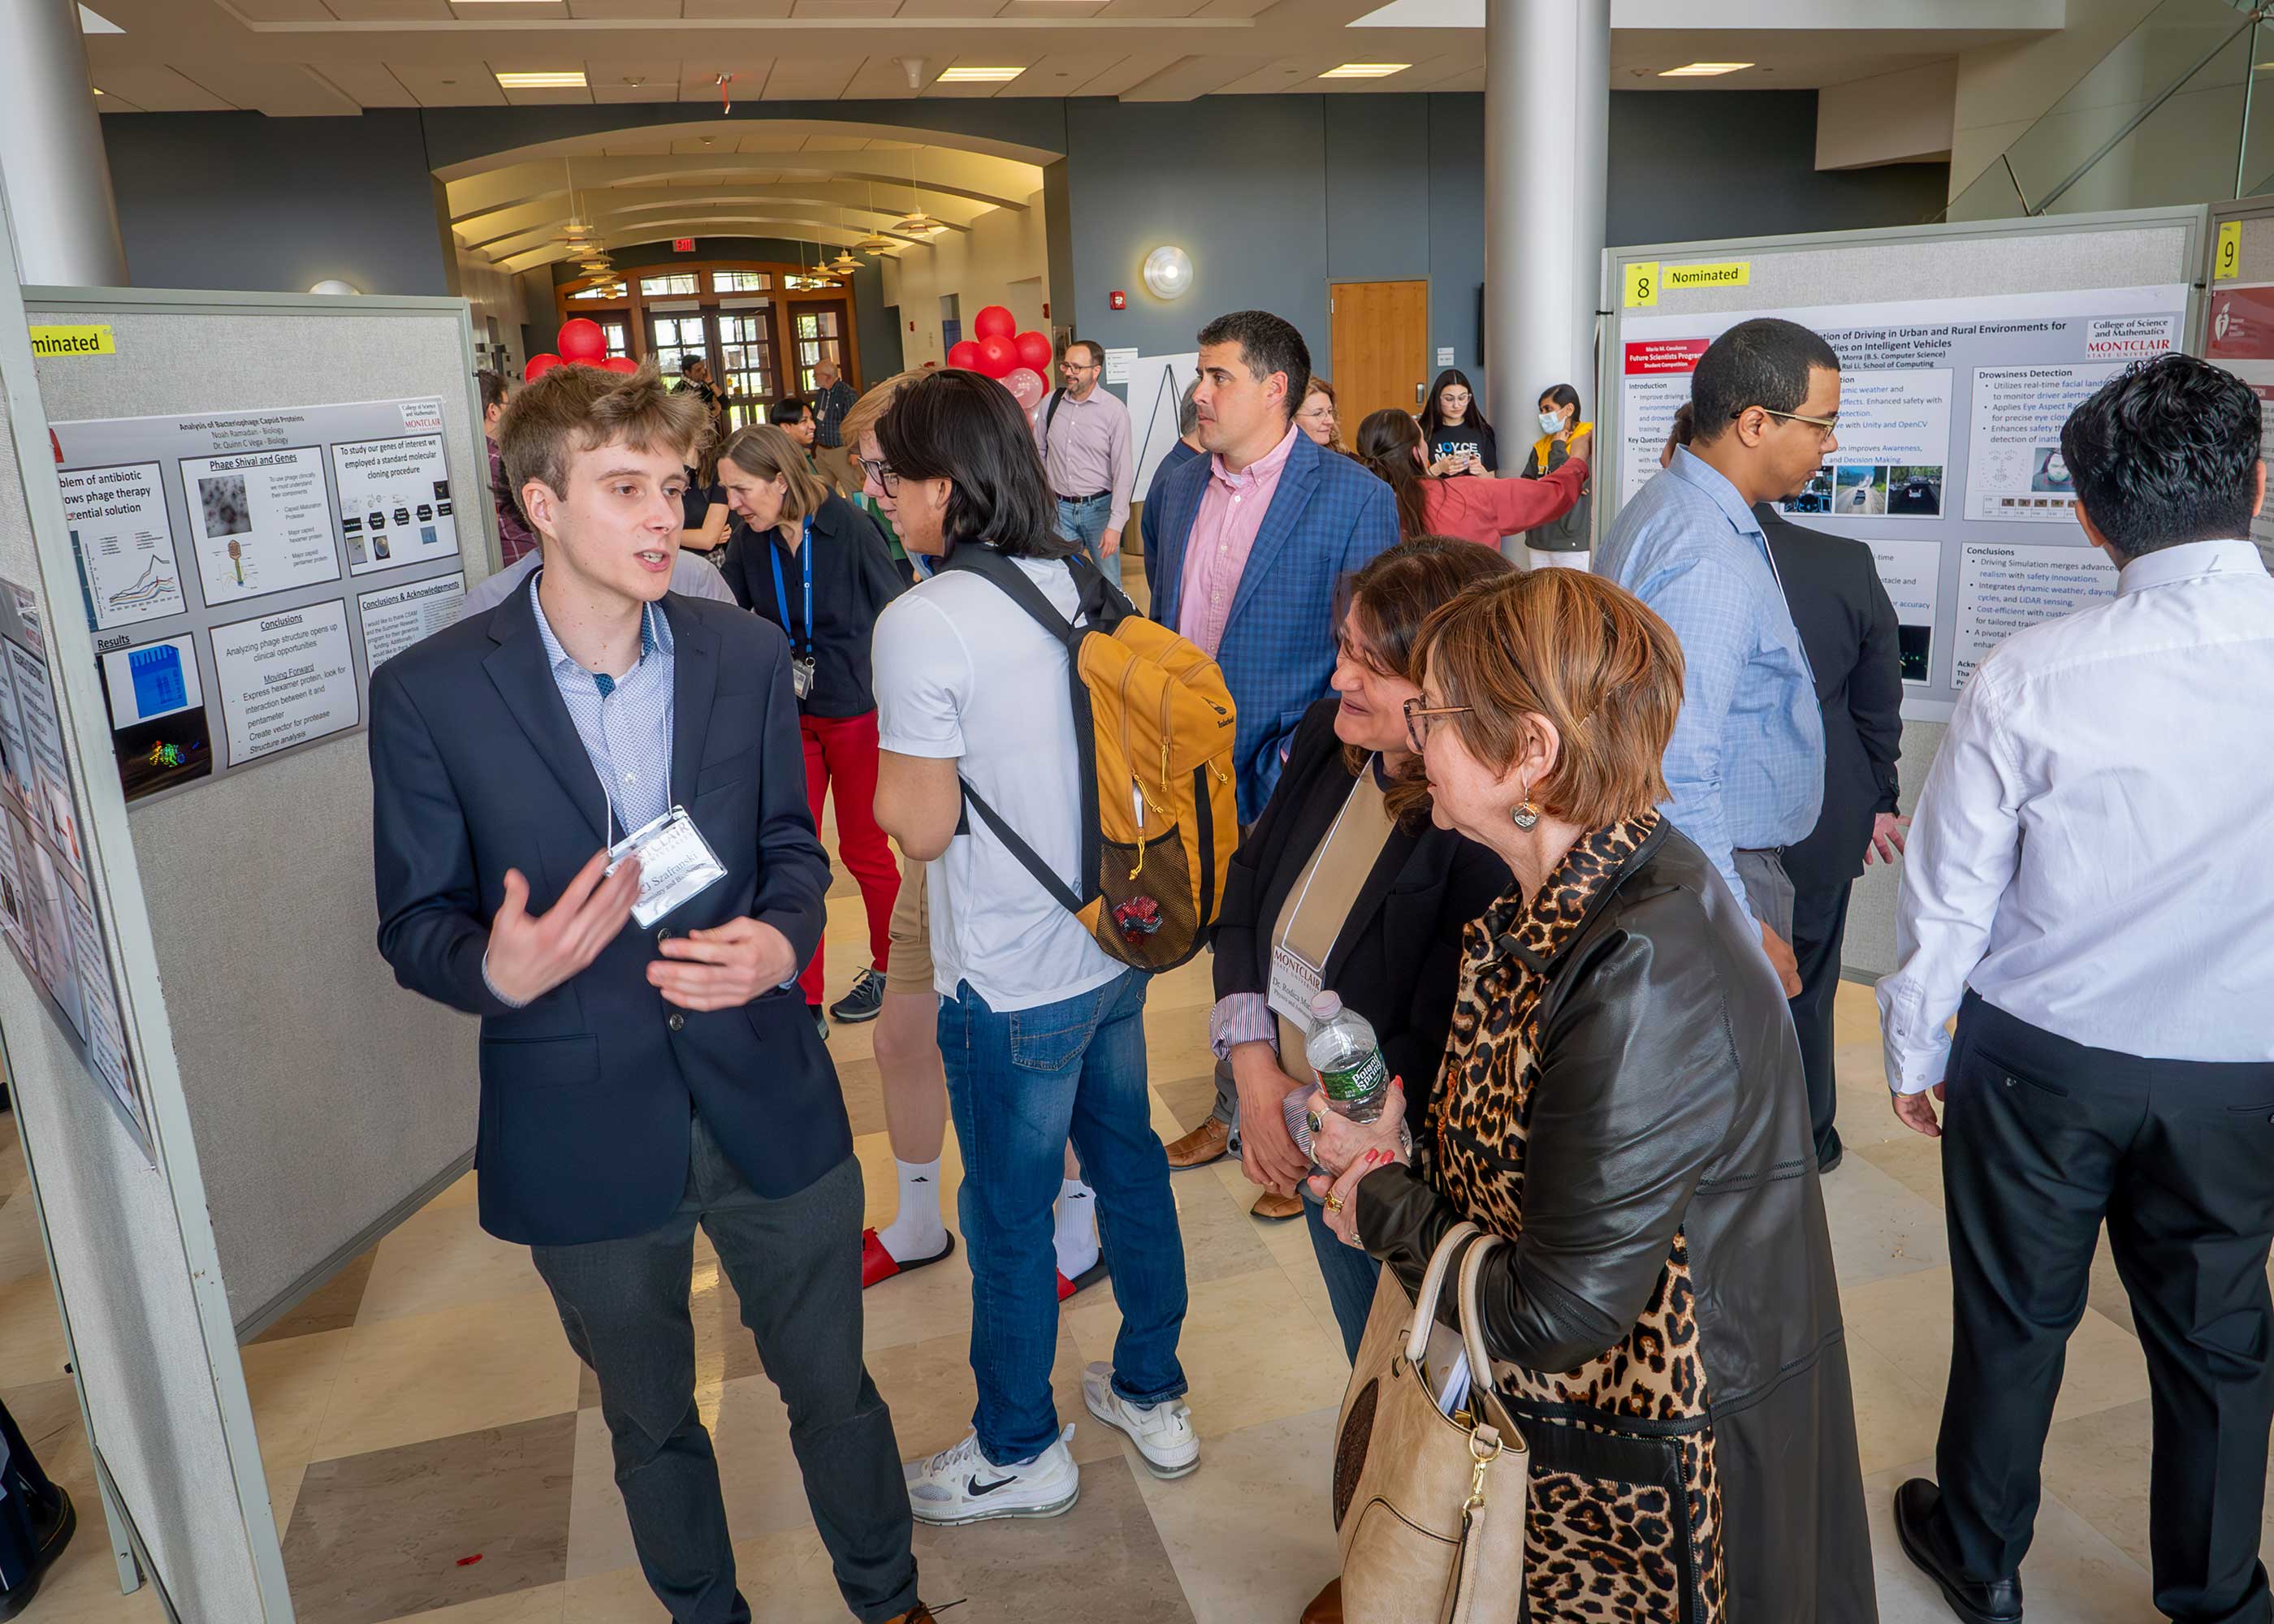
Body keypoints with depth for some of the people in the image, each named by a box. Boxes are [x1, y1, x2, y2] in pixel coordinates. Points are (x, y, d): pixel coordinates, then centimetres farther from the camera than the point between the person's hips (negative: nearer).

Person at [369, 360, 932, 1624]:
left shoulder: (748, 654, -2)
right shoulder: (430, 693, -10)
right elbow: (416, 923, -4)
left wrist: (783, 938, -16)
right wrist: (499, 970, -27)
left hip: (768, 1100, 2)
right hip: (584, 1129, -1)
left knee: (834, 1388, 18)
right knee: (651, 1424, 21)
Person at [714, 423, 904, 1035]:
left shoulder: (848, 527, -16)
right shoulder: (750, 540, -4)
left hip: (857, 712, -4)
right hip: (789, 715, 4)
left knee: (863, 848, 10)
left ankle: (889, 967, 35)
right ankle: (805, 1003, 13)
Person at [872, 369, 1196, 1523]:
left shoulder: (922, 621, -20)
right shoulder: (1088, 583, 1)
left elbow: (921, 826, -18)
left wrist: (879, 784, 1)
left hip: (1012, 987, -7)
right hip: (1116, 948, 7)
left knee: (1009, 1217, 12)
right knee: (1128, 1165, 22)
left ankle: (1020, 1453, 33)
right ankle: (1153, 1396, 41)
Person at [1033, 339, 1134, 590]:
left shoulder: (1114, 410, -10)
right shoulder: (1051, 403, 2)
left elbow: (1124, 472, -11)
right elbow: (1038, 451, 15)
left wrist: (1115, 524, -14)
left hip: (1099, 506, -3)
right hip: (1060, 508, 3)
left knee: (1108, 584, 4)